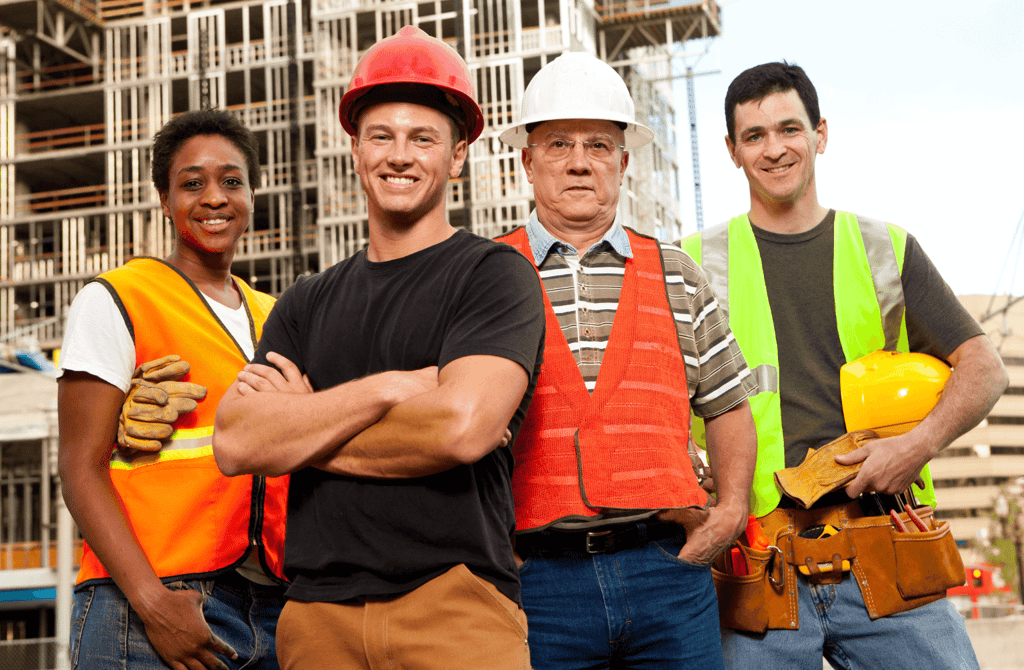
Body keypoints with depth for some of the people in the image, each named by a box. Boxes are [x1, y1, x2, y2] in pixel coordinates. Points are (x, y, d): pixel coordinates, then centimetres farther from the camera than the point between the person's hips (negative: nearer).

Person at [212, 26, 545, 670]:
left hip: (455, 606, -4)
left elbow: (461, 425, -16)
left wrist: (298, 429, -4)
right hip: (317, 613, 4)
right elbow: (234, 442, 0)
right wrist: (387, 388, -9)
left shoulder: (496, 274, 0)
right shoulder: (306, 304, 15)